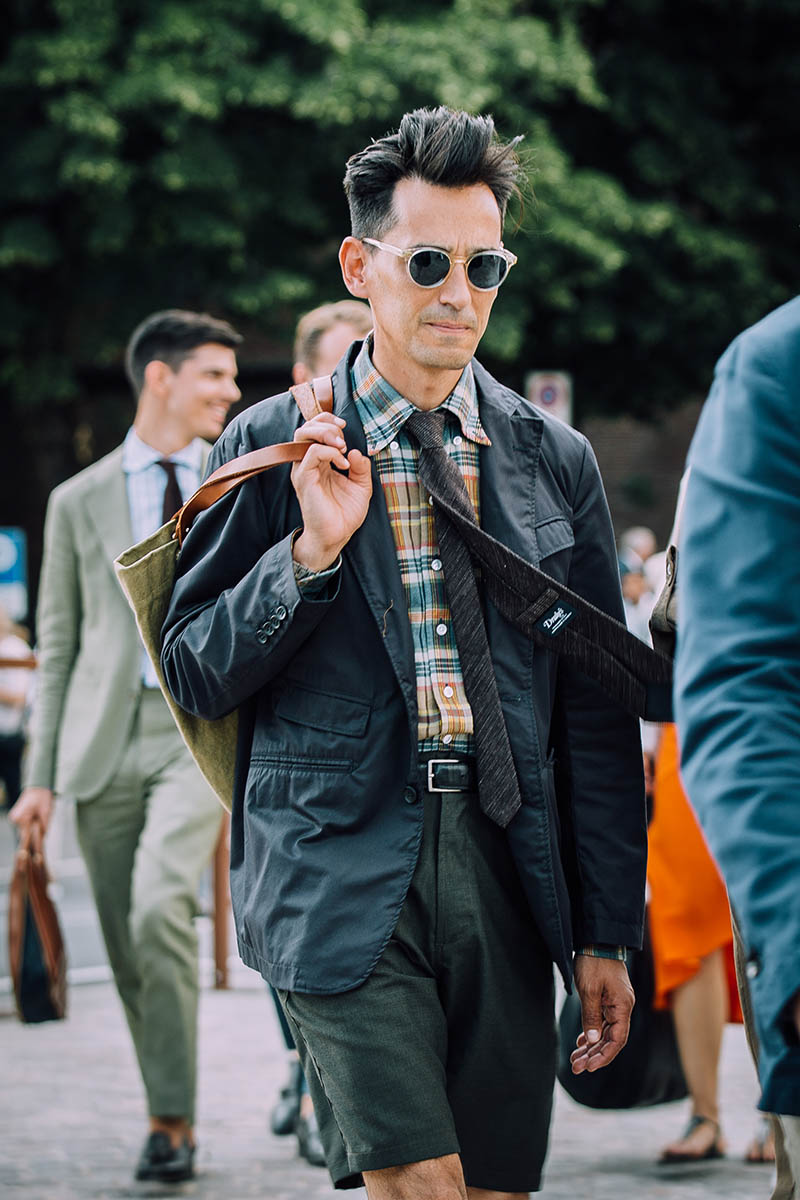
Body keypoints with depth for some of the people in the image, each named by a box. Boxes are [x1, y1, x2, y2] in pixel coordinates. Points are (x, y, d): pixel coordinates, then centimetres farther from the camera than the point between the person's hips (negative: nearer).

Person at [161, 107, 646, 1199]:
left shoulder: (556, 461, 10)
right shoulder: (275, 448, 3)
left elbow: (598, 716, 11)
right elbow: (193, 673, 4)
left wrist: (607, 937, 9)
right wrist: (312, 550, -12)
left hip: (506, 873, 3)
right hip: (344, 866, -3)